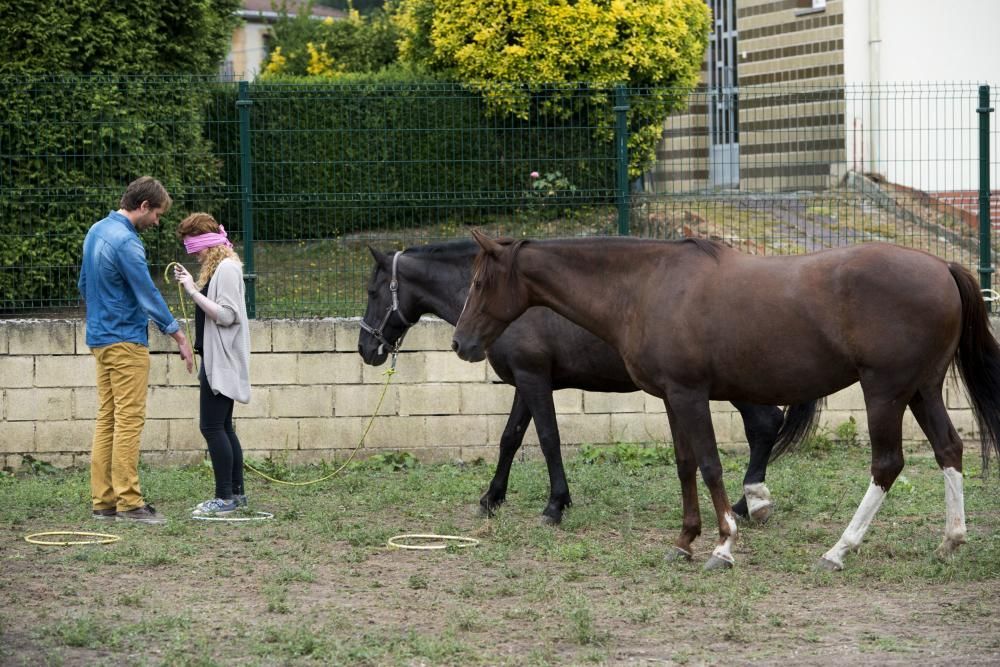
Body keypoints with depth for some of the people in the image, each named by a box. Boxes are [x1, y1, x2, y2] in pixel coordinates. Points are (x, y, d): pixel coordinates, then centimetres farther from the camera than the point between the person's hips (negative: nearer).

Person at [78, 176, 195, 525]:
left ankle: (103, 500, 8)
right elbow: (148, 294, -19)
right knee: (129, 420, -7)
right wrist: (178, 334, -14)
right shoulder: (126, 242, -18)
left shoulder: (96, 231, 12)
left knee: (107, 418, 9)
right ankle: (128, 502, -8)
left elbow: (84, 283, 22)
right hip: (126, 342, -9)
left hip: (100, 337, 9)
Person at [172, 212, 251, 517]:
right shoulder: (217, 268, 17)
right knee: (222, 427, 12)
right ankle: (236, 492, 17)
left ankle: (225, 497, -8)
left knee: (212, 427, -10)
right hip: (216, 360, 10)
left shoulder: (227, 269, -14)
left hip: (222, 362, -10)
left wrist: (194, 291, -20)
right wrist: (192, 285, 7)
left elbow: (225, 315, -21)